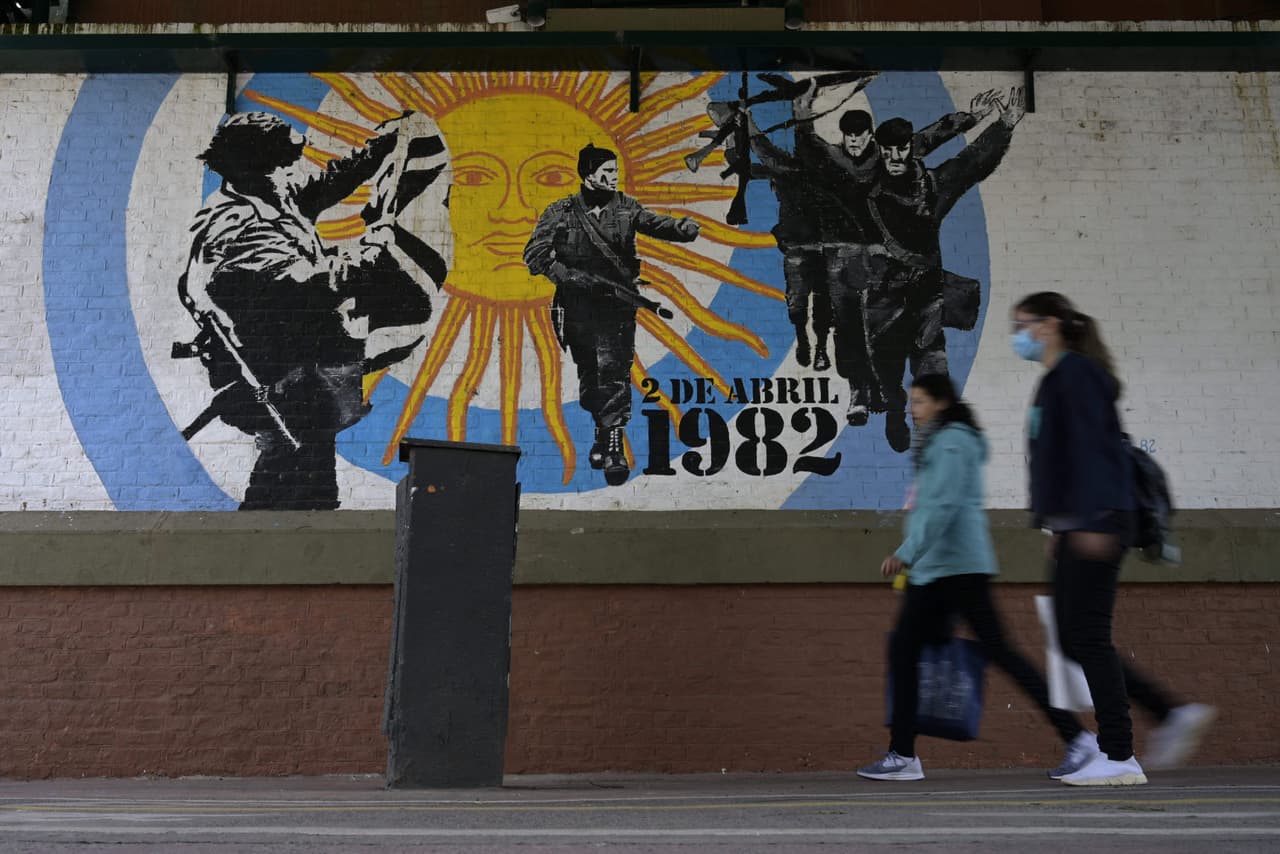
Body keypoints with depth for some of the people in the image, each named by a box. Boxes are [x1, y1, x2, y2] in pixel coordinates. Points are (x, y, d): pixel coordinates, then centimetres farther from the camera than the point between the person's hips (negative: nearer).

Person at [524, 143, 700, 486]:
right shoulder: (560, 212, 2)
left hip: (617, 306, -1)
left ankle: (613, 448, -12)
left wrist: (681, 227, -30)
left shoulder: (625, 207, 6)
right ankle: (603, 432, 35)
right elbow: (534, 255, -2)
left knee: (613, 372, -13)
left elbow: (653, 223, -9)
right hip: (577, 308, 1)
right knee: (589, 378, 12)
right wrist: (566, 275, -17)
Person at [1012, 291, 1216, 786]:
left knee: (1087, 636, -7)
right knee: (1074, 640, 10)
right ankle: (1174, 714, 16)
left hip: (1097, 521, -10)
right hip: (1077, 525, 10)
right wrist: (1055, 525, 23)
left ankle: (1118, 758, 1)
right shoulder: (1055, 381, 21)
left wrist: (1093, 520, -24)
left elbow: (1093, 448, -18)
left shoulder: (1076, 374, -8)